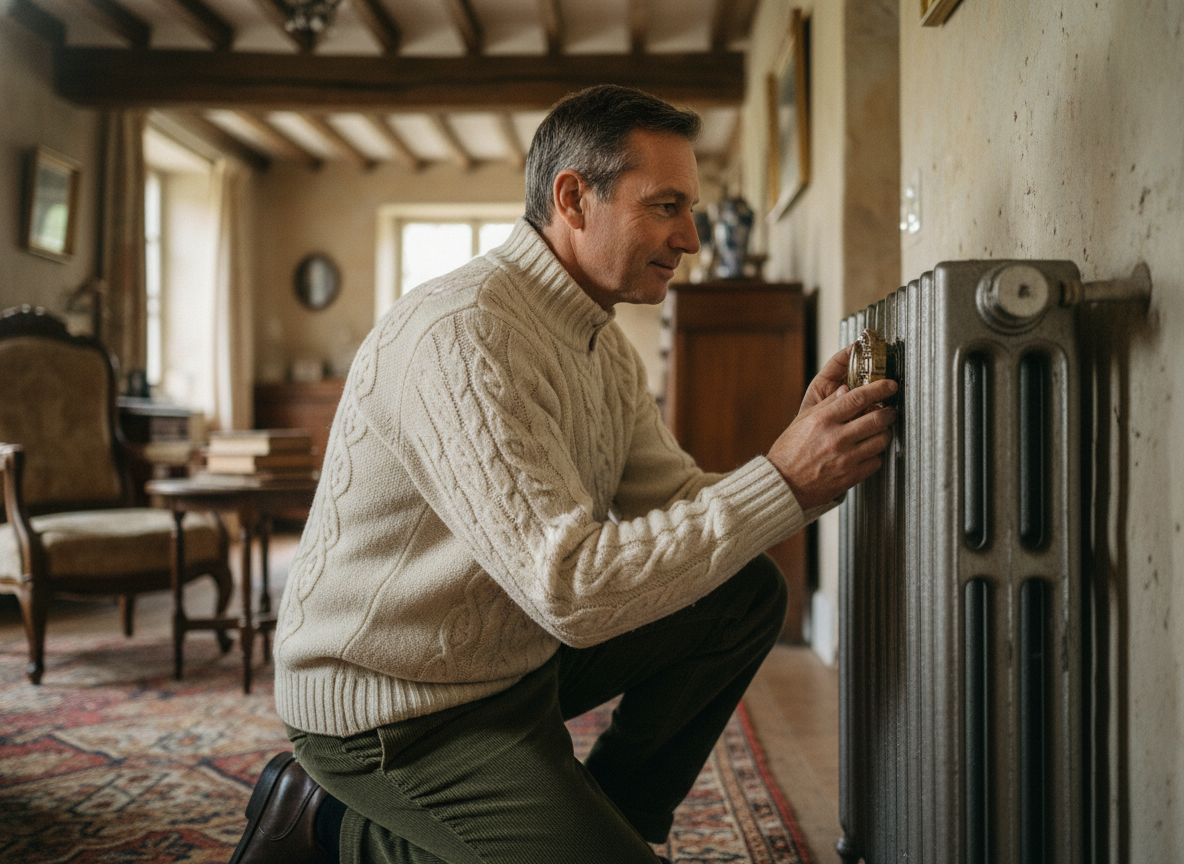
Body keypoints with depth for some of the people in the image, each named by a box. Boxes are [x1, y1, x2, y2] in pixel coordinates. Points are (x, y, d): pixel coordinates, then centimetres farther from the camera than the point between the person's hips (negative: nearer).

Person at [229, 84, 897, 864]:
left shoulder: (603, 341, 5)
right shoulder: (462, 332, -28)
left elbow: (676, 502, 3)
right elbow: (574, 586, -34)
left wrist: (813, 455, -13)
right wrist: (785, 482, -30)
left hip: (519, 650, 9)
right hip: (395, 706, -9)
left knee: (746, 595, 5)